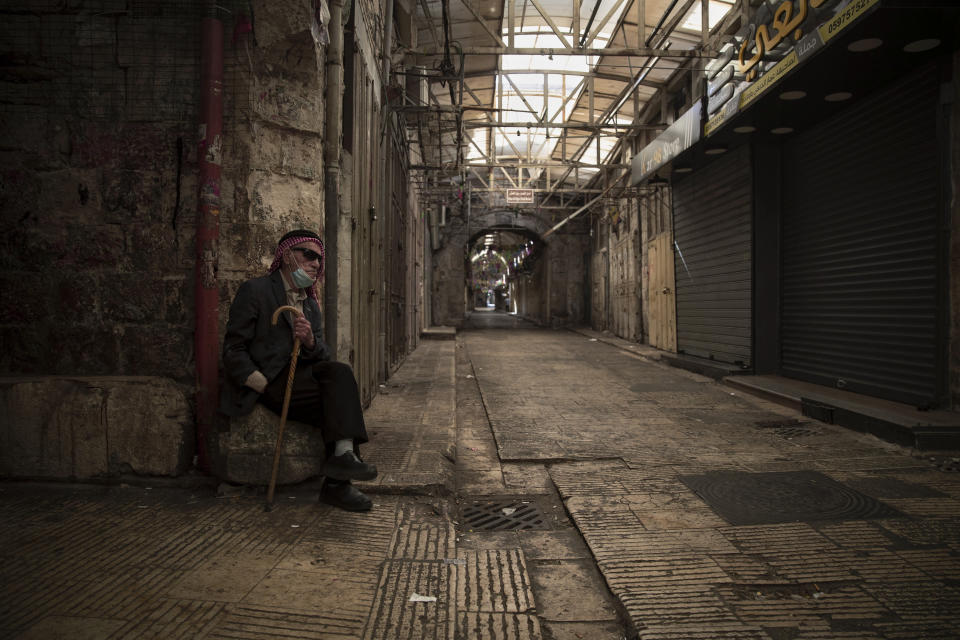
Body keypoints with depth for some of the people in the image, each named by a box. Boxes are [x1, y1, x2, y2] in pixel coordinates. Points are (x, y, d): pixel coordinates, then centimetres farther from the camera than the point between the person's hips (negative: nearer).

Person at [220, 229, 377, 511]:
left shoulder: (311, 305, 20)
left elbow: (323, 358, 10)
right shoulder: (255, 290, 0)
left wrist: (310, 341, -14)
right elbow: (234, 349, -5)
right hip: (267, 384, -6)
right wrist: (264, 386, -18)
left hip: (299, 380, 6)